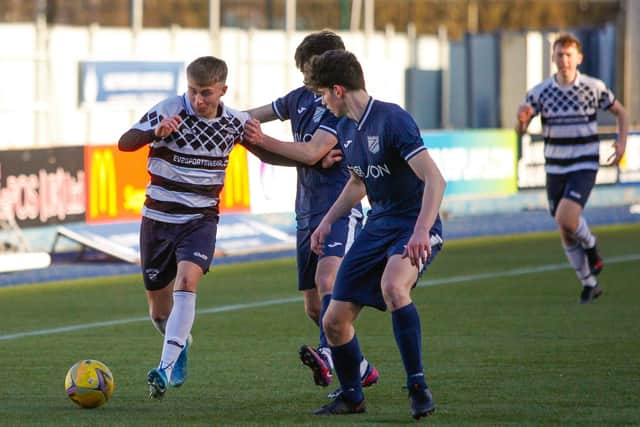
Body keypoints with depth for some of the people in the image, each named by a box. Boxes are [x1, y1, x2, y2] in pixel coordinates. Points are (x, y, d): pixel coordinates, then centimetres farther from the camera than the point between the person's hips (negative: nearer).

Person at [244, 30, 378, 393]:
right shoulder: (301, 98, 11)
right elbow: (252, 117, 26)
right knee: (314, 307, 8)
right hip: (307, 211, 8)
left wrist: (263, 141, -27)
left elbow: (312, 153, -21)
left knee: (327, 277, -32)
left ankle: (328, 354, -50)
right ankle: (360, 368, 21)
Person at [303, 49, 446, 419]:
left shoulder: (392, 119, -18)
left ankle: (418, 386, -27)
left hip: (414, 226, -8)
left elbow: (434, 179, -26)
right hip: (378, 225, 8)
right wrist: (328, 221, 18)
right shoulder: (346, 128, 9)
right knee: (335, 320, 3)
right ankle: (352, 397, 27)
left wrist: (421, 231, -37)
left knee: (392, 286, -38)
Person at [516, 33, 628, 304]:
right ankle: (589, 284, 23)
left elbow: (620, 112, 11)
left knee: (566, 219, -23)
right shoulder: (540, 92, -3)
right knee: (565, 232, 6)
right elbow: (520, 130, -5)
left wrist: (622, 142, -3)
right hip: (555, 169, 3)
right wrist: (522, 119, -28)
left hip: (584, 166, -3)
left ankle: (591, 247, 9)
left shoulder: (594, 88, -5)